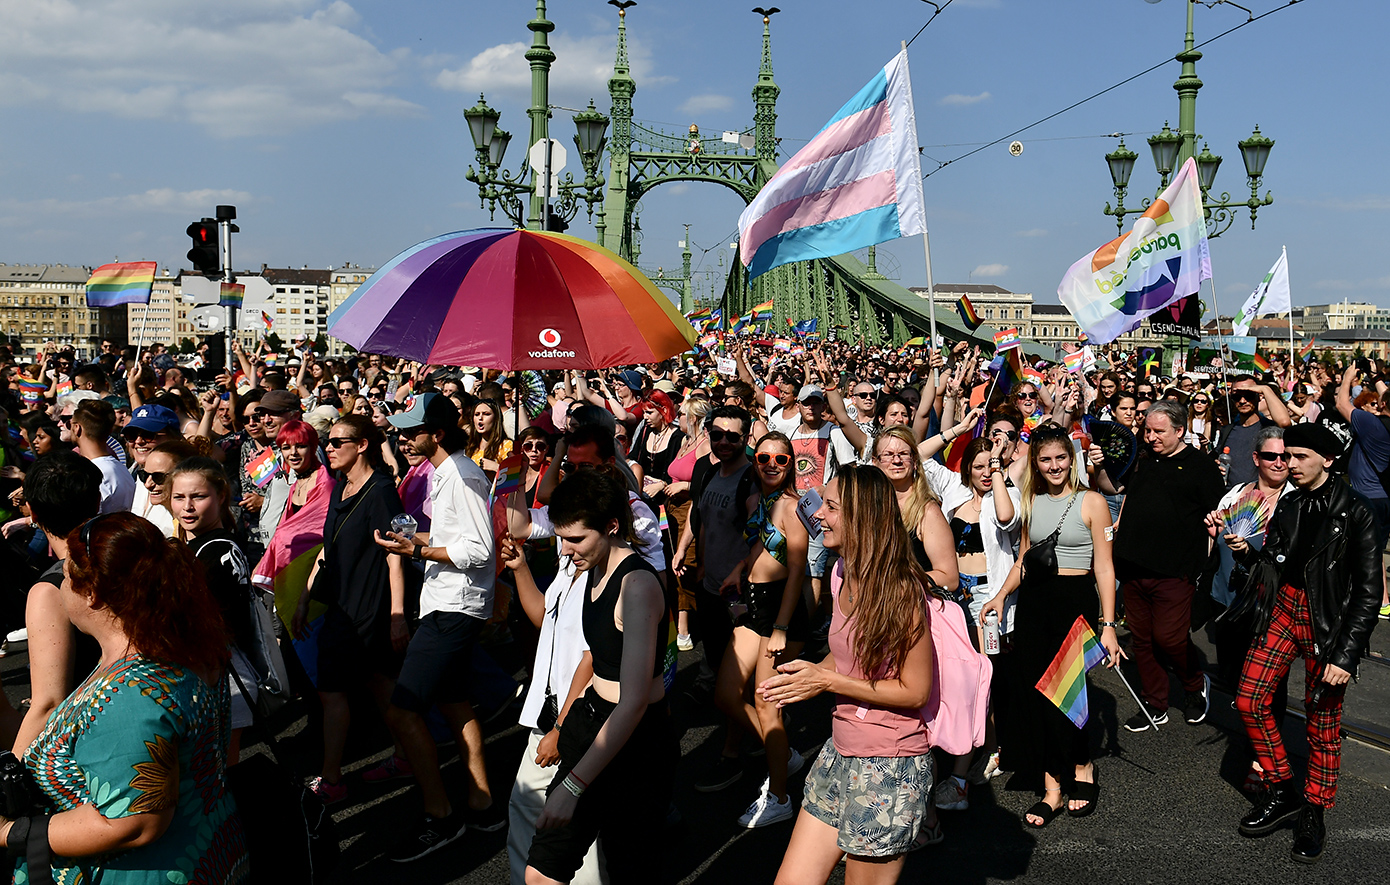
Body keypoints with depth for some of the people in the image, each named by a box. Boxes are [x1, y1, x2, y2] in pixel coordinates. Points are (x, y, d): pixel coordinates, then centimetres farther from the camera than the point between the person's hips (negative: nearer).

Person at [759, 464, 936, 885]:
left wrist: (827, 681, -17)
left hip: (889, 766, -8)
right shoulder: (842, 573, 6)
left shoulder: (901, 590, -18)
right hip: (839, 754, 8)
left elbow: (916, 691, -15)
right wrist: (805, 674, -2)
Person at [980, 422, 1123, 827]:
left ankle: (1082, 768, 21)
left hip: (1076, 600, -5)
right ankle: (1052, 789, 9)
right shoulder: (1031, 503, 12)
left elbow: (1104, 567, -4)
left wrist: (1108, 624, -9)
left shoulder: (1091, 503, -2)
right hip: (1033, 602, 5)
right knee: (1033, 690, 1)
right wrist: (1001, 595, 5)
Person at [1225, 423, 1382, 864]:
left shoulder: (1354, 512, -11)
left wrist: (1346, 655, -16)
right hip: (1283, 607, 6)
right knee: (1249, 699, 1)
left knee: (1323, 721, 4)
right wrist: (1247, 553, -6)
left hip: (1327, 619, -5)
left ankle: (1314, 814, 20)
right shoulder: (1288, 504, 6)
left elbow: (1369, 591, -12)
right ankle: (1282, 793, 17)